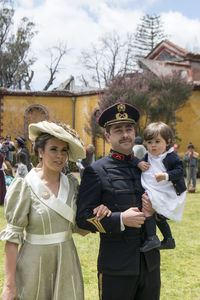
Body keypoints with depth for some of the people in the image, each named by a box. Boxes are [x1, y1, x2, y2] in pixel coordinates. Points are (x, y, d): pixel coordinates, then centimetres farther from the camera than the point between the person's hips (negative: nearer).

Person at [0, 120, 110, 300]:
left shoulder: (72, 184, 3)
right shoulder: (25, 186, -10)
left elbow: (79, 227, 9)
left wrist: (97, 215, -12)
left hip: (66, 263, 4)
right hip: (34, 264, -4)